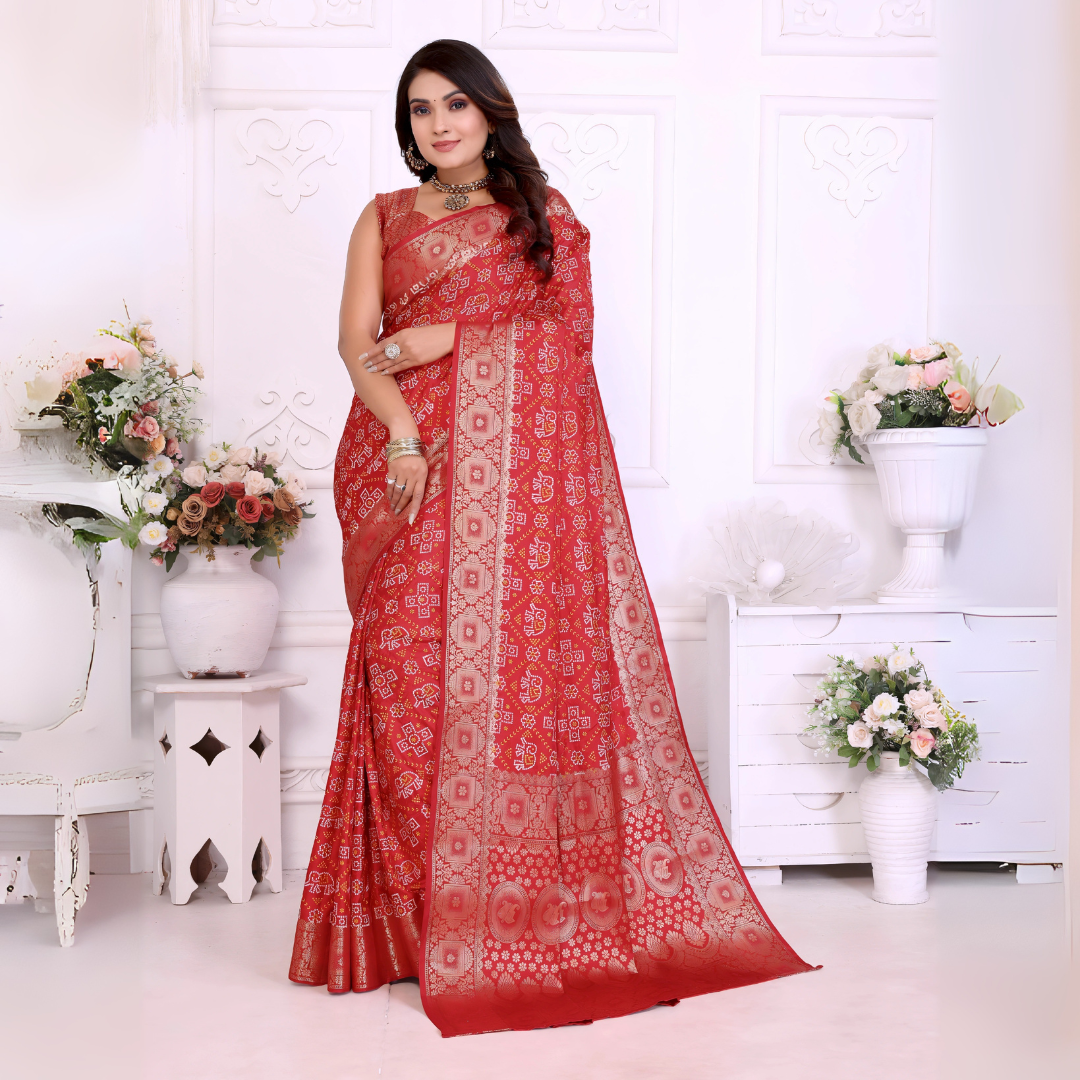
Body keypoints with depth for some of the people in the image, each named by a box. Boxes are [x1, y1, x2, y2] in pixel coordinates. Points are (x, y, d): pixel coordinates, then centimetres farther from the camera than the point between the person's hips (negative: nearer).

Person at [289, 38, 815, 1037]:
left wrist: (446, 337, -6)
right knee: (411, 670, -8)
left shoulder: (543, 212, 15)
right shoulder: (385, 219, 18)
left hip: (523, 469, -1)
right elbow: (357, 344, 4)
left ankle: (531, 910, 1)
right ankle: (418, 915, 1)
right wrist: (403, 437, -14)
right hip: (412, 463, 1)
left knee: (531, 658, -8)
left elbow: (569, 328, 1)